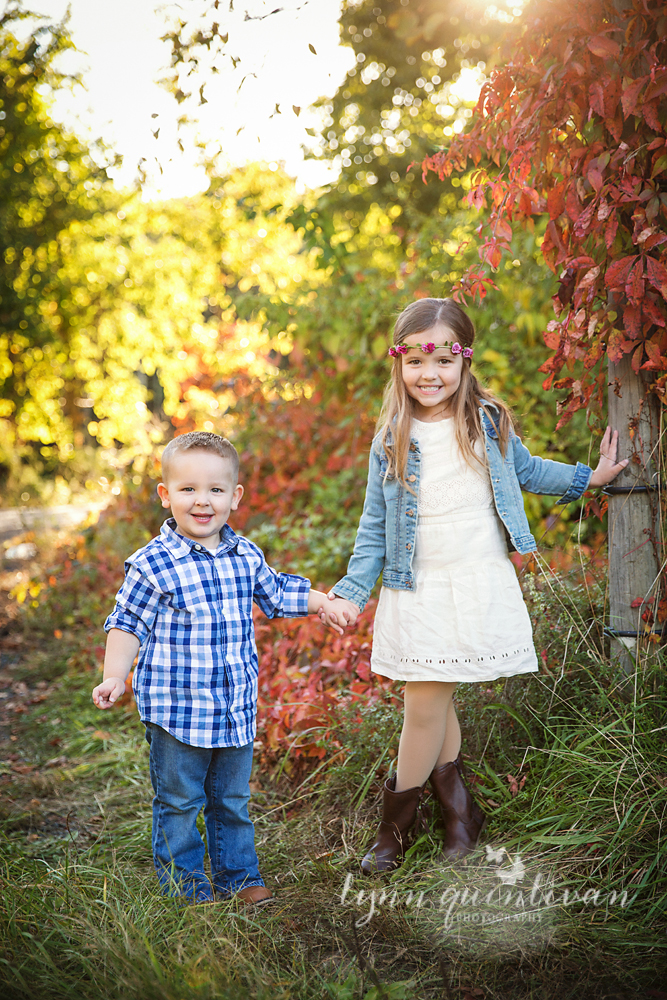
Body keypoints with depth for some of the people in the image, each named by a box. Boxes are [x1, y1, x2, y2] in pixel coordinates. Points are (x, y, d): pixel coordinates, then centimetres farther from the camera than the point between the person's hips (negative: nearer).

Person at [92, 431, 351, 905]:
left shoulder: (247, 556, 3)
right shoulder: (153, 564, -12)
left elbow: (275, 593, 22)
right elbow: (127, 625, -6)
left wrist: (322, 601, 16)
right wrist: (115, 675, -17)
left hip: (237, 707, 5)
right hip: (178, 709, -4)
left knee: (233, 800, 17)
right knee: (178, 802, 7)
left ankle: (238, 874, 33)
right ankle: (184, 878, 26)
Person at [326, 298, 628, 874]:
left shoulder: (489, 423, 2)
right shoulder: (392, 439, 1)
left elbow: (526, 470, 21)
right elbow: (375, 524, 5)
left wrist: (591, 476, 19)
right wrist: (352, 592, 1)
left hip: (479, 586, -1)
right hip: (416, 593, 1)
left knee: (426, 704, -1)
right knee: (432, 702, 3)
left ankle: (397, 824, 16)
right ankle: (459, 811, 25)